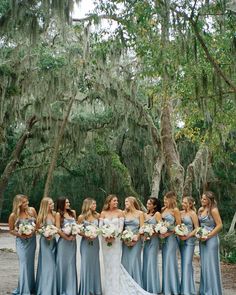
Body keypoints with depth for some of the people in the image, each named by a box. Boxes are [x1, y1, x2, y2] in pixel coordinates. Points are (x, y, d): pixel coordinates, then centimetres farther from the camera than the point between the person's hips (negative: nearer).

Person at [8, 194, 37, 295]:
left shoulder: (32, 210, -4)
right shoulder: (13, 215, -11)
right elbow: (11, 230, 1)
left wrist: (34, 231, -10)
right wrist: (20, 234, -15)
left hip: (32, 240, 3)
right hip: (21, 241, -3)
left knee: (30, 263, 11)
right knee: (24, 264, -6)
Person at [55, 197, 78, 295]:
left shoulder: (72, 213, 11)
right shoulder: (58, 214, -4)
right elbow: (58, 229, -10)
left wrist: (73, 235, -4)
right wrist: (67, 237, -12)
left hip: (73, 241, 4)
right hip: (63, 241, -4)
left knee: (71, 264, 7)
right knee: (63, 264, 2)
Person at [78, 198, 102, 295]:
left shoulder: (97, 215, 2)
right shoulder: (81, 217, -6)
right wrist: (86, 236, -17)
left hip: (95, 242, 3)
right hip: (86, 242, -3)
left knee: (95, 264, 8)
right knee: (86, 264, 1)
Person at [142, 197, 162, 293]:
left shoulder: (157, 214, -6)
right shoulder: (145, 214, 12)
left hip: (153, 239, -6)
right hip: (146, 240, 6)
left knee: (152, 262, -4)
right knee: (146, 262, 8)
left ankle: (153, 288, 7)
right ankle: (146, 286, 18)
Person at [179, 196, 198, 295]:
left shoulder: (192, 213, -6)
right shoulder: (180, 213, 8)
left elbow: (197, 228, -8)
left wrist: (187, 236, -15)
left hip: (189, 240, -6)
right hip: (181, 240, 6)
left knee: (187, 263, -7)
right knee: (183, 263, 12)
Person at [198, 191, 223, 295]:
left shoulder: (213, 210, -14)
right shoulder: (200, 209, 7)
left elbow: (219, 225, -15)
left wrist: (208, 236, -15)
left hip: (211, 239, -7)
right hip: (202, 240, 7)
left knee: (211, 264, 0)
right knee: (204, 264, 13)